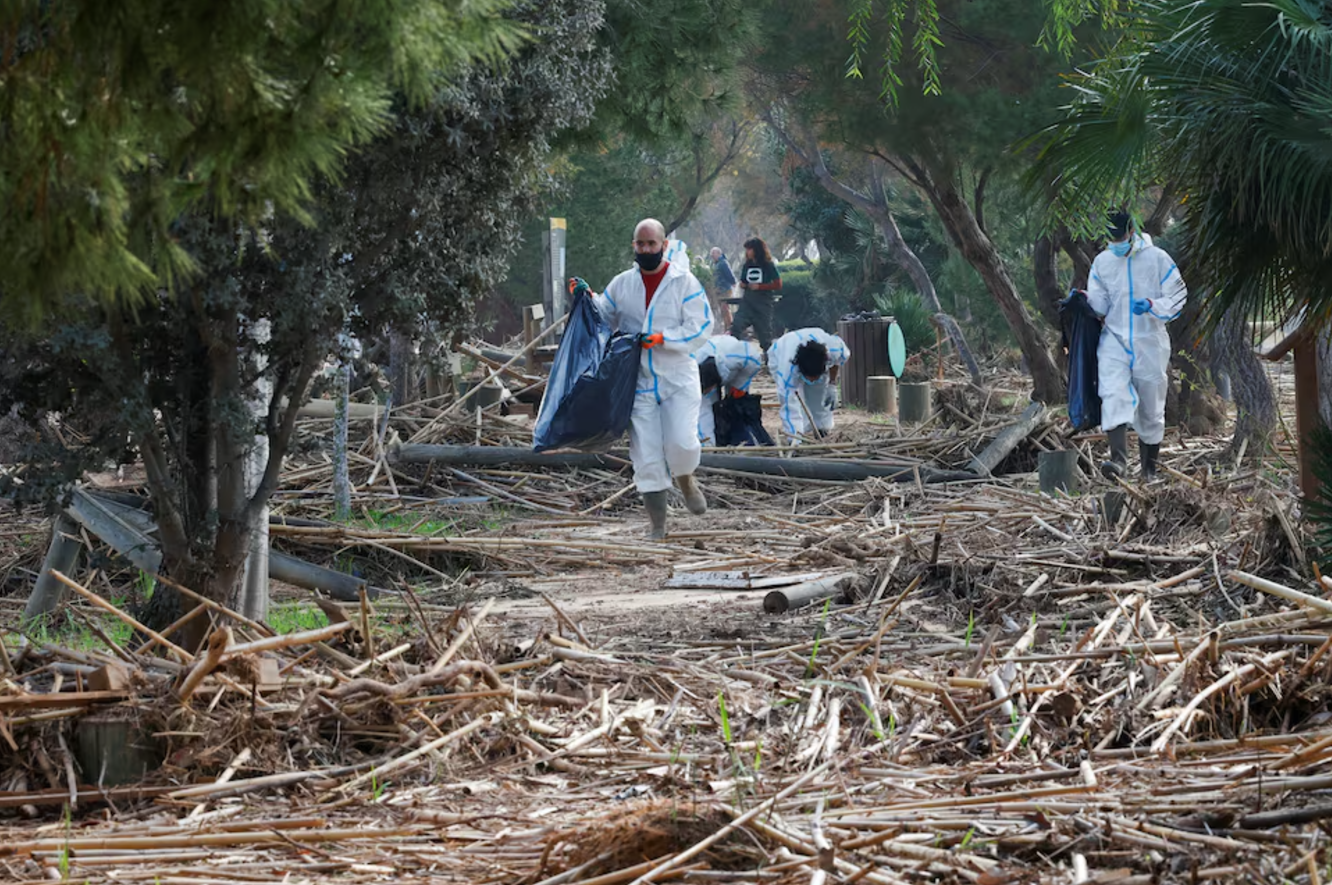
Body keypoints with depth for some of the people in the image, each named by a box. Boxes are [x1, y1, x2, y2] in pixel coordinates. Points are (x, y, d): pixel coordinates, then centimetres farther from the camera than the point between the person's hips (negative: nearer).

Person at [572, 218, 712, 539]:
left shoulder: (685, 283, -5)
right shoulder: (622, 284, 8)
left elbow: (700, 330, -10)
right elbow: (605, 320, 22)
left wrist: (660, 338, -20)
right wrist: (589, 300, 3)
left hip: (678, 380, -3)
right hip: (639, 384, 3)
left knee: (681, 444, -18)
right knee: (647, 458, -1)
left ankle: (686, 480, 18)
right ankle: (657, 524, 9)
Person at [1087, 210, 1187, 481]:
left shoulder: (1157, 259, -3)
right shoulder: (1102, 262, 6)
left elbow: (1177, 298, -3)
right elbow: (1101, 304, 13)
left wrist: (1152, 305, -21)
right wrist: (1086, 301, -9)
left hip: (1150, 343, -1)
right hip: (1115, 339, 1)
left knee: (1151, 409, 7)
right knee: (1113, 395, -22)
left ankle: (1149, 467, 23)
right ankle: (1119, 459, -33)